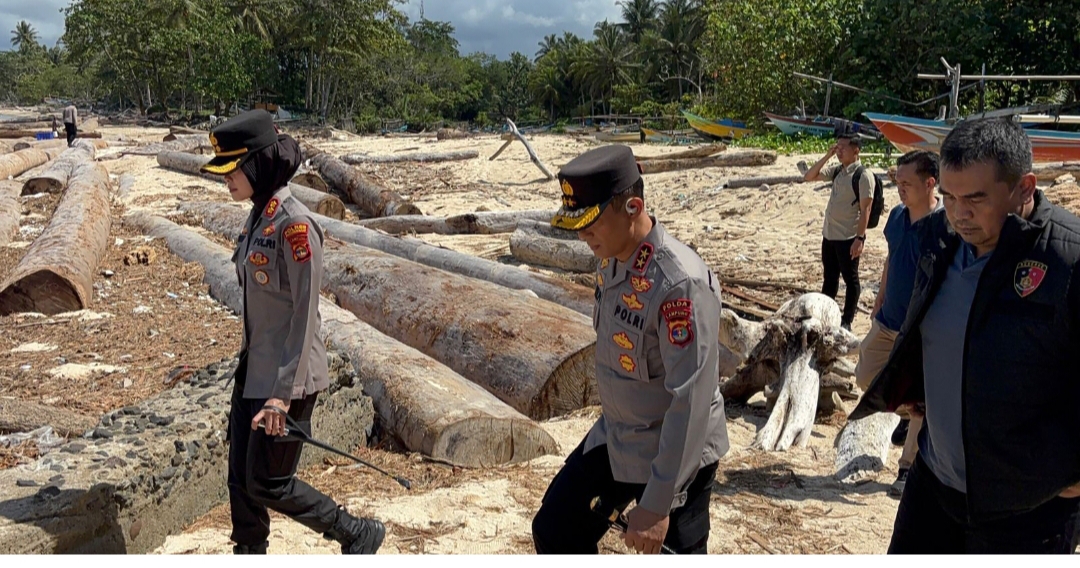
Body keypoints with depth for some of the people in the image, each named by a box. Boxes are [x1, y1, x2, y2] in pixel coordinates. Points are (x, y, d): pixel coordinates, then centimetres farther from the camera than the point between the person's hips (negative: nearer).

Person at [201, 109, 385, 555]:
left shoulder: (294, 225, -21)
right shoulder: (258, 218, 7)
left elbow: (305, 315, -22)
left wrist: (283, 394, -23)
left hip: (286, 375, -9)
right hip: (254, 367, 9)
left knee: (267, 484, 2)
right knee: (240, 476, 14)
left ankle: (359, 535, 19)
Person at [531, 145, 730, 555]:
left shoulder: (681, 283, -29)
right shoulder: (610, 261, -2)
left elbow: (693, 400, -29)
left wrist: (657, 504, -26)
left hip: (675, 452, -8)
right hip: (613, 437, 8)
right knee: (555, 530, 14)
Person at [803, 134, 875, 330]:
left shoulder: (863, 175, -14)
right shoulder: (837, 170, 8)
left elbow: (865, 209, -16)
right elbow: (809, 177, 8)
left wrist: (860, 238, -21)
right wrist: (827, 156, -1)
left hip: (848, 238, -7)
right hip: (829, 235, 7)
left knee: (850, 279, 6)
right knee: (829, 277, 17)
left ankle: (846, 321, 15)